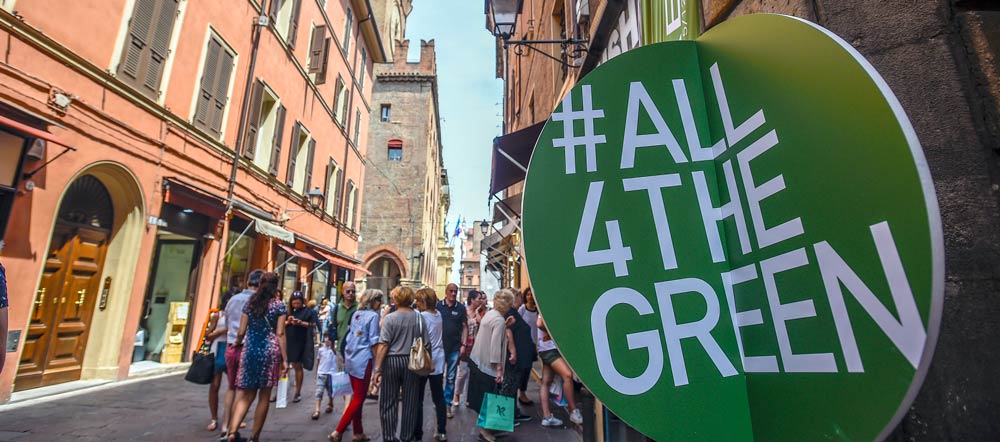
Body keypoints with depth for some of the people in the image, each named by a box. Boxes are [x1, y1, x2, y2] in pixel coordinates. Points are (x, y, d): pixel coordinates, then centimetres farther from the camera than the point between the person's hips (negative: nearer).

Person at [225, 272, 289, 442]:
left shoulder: (250, 303, 7)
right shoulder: (279, 305, -4)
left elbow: (241, 332, 6)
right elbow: (280, 334, -8)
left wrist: (236, 344, 28)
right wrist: (285, 359, -5)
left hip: (250, 350, 4)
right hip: (270, 351, -3)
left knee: (246, 394, 10)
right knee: (264, 396, 7)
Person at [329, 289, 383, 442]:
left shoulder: (356, 314, 12)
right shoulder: (373, 316, -11)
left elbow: (350, 336, 15)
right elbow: (373, 342, -14)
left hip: (351, 358, 8)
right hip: (363, 360, -8)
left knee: (356, 396, 15)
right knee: (359, 398, 2)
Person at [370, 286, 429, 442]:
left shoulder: (390, 318, -9)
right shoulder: (418, 317, -1)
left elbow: (383, 345, -13)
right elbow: (425, 344, 1)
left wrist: (377, 368, -9)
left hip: (392, 361, -2)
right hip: (412, 362, 3)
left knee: (389, 402, 11)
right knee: (410, 402, 13)